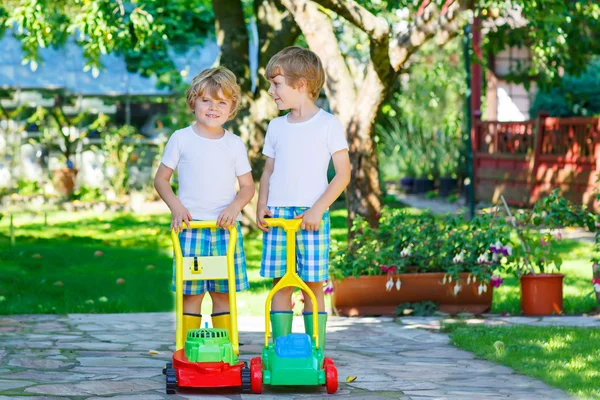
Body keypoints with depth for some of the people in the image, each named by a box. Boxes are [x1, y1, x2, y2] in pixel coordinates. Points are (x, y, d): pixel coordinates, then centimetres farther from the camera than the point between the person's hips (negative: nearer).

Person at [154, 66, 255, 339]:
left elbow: (248, 186, 10)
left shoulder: (234, 144, 8)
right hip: (191, 227, -2)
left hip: (226, 228, 2)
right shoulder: (181, 139, 4)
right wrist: (176, 207, -9)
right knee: (191, 294, -3)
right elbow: (161, 179, 7)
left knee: (223, 293, 4)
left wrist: (234, 207, -10)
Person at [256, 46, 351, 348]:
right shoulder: (276, 127, 14)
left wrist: (318, 209, -13)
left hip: (311, 216, -4)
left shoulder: (328, 124, -1)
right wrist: (261, 206, 1)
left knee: (314, 285, -3)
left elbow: (343, 174, -3)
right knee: (280, 284, 2)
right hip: (277, 214, 4)